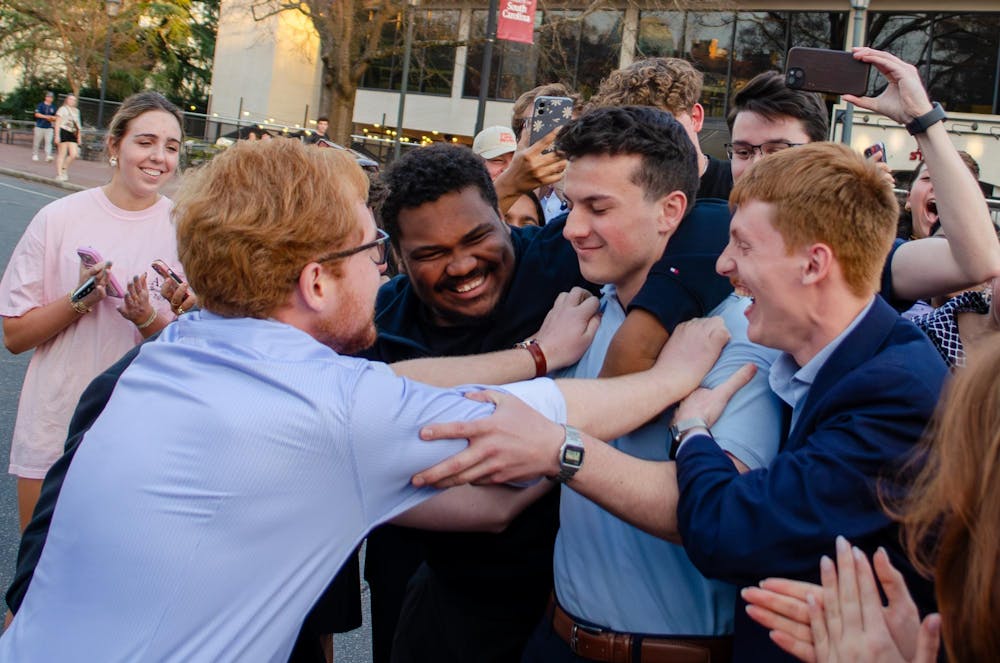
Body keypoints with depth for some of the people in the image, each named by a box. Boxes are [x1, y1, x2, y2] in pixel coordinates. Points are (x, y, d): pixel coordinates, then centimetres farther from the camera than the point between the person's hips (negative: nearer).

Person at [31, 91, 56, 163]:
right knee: (36, 141, 4)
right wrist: (46, 117, -18)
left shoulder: (53, 107, 12)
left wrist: (52, 118, -6)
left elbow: (55, 118, 17)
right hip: (39, 126, -3)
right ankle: (34, 155, 18)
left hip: (48, 127, 3)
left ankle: (48, 156, -18)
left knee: (48, 141, -11)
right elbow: (36, 114, -10)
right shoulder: (40, 105, -1)